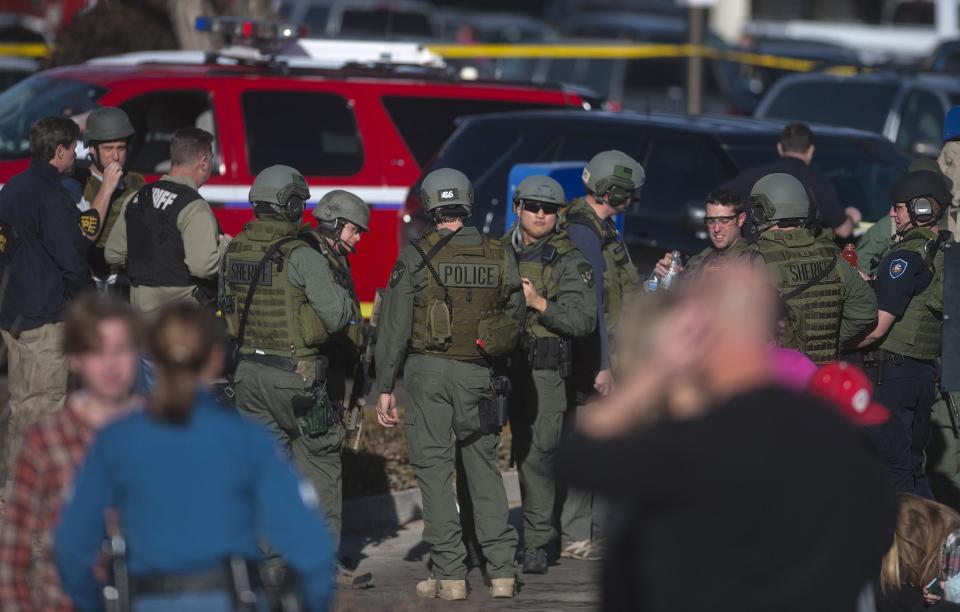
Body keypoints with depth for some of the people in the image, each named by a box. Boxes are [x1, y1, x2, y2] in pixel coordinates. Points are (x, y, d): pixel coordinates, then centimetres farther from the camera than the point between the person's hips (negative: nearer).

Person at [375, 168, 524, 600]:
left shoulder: (416, 257, -7)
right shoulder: (500, 258, 2)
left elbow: (394, 327, -7)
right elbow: (515, 321, 8)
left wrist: (385, 388, -2)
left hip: (427, 371, -3)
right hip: (478, 374, 3)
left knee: (435, 471, 2)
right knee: (484, 471, 12)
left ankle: (449, 576, 0)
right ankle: (501, 572, 10)